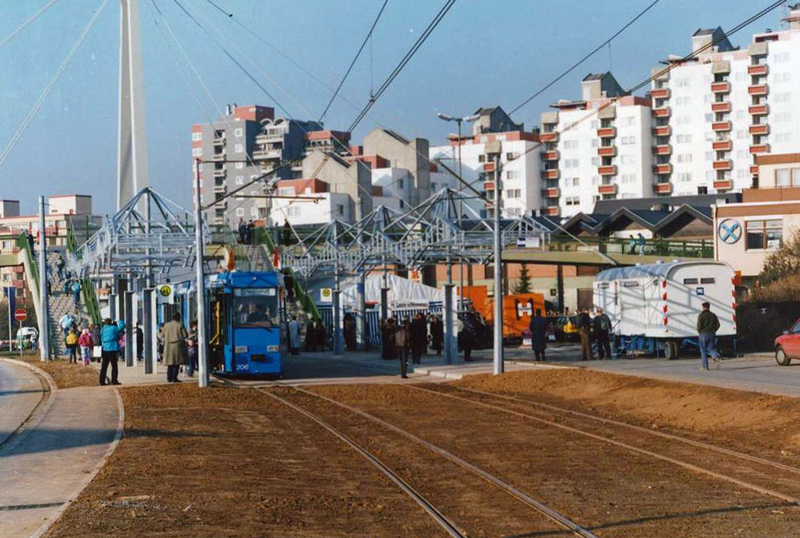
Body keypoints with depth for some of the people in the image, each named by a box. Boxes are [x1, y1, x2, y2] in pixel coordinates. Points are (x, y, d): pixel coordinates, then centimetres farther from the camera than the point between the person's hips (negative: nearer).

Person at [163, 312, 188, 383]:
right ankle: (174, 378, -8)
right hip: (178, 345, -4)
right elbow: (185, 335, -7)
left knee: (170, 363, 10)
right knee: (177, 363, -2)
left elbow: (164, 335, 13)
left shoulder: (166, 325, 7)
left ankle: (169, 378, 7)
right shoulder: (180, 325, -6)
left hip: (168, 346, 4)